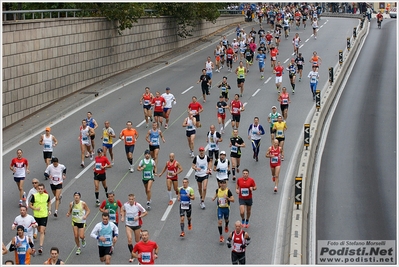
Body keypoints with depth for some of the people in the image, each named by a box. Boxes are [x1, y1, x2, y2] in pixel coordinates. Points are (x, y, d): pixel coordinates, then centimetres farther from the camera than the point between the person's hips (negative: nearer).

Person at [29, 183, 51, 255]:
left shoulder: (47, 196, -3)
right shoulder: (34, 196, -9)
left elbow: (49, 203, 17)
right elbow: (30, 205, -1)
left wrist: (49, 210, 4)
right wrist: (35, 208, -18)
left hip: (44, 216, -1)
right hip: (36, 216, 1)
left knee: (42, 232, -10)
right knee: (39, 230, 20)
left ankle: (41, 247, -13)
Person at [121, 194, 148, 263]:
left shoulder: (137, 205, -16)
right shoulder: (125, 204, -7)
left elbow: (145, 213, -6)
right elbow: (123, 210, 18)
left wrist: (138, 217, -19)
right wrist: (122, 216, 3)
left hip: (137, 224, -1)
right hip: (128, 225, 1)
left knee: (137, 241, 10)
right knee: (129, 239, -15)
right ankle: (132, 255, -3)